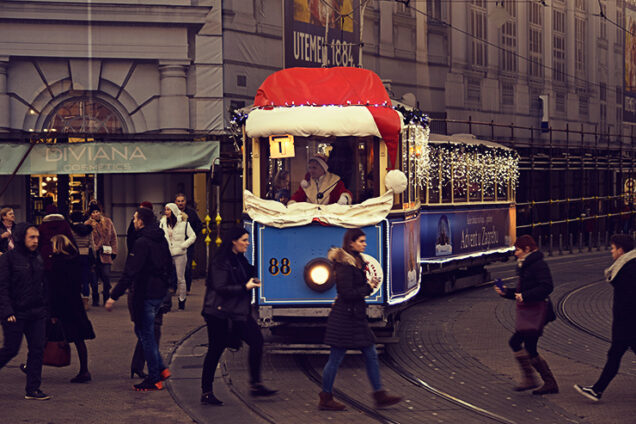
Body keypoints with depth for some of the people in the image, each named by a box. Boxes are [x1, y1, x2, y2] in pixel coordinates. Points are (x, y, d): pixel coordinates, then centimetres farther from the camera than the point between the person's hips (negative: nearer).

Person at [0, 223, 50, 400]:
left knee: (37, 350, 2)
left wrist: (48, 309, 12)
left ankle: (33, 389, 8)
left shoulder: (39, 259, 12)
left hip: (37, 313, 6)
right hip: (16, 314, -6)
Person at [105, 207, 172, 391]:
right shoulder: (161, 240, 10)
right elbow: (167, 267, 19)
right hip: (160, 291, 9)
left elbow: (130, 273, -23)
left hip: (146, 294, -9)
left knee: (146, 335, 0)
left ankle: (154, 379, 5)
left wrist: (114, 296, -22)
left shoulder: (142, 243, -18)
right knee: (143, 331, 20)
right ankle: (160, 369, 18)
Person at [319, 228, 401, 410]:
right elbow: (347, 294, -21)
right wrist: (369, 288, -12)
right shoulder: (344, 265, -17)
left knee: (371, 356, 10)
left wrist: (369, 283, 5)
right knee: (336, 358, -1)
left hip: (356, 316, 10)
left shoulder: (356, 261, 13)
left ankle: (379, 395, 15)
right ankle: (326, 399, 9)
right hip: (345, 315, -10)